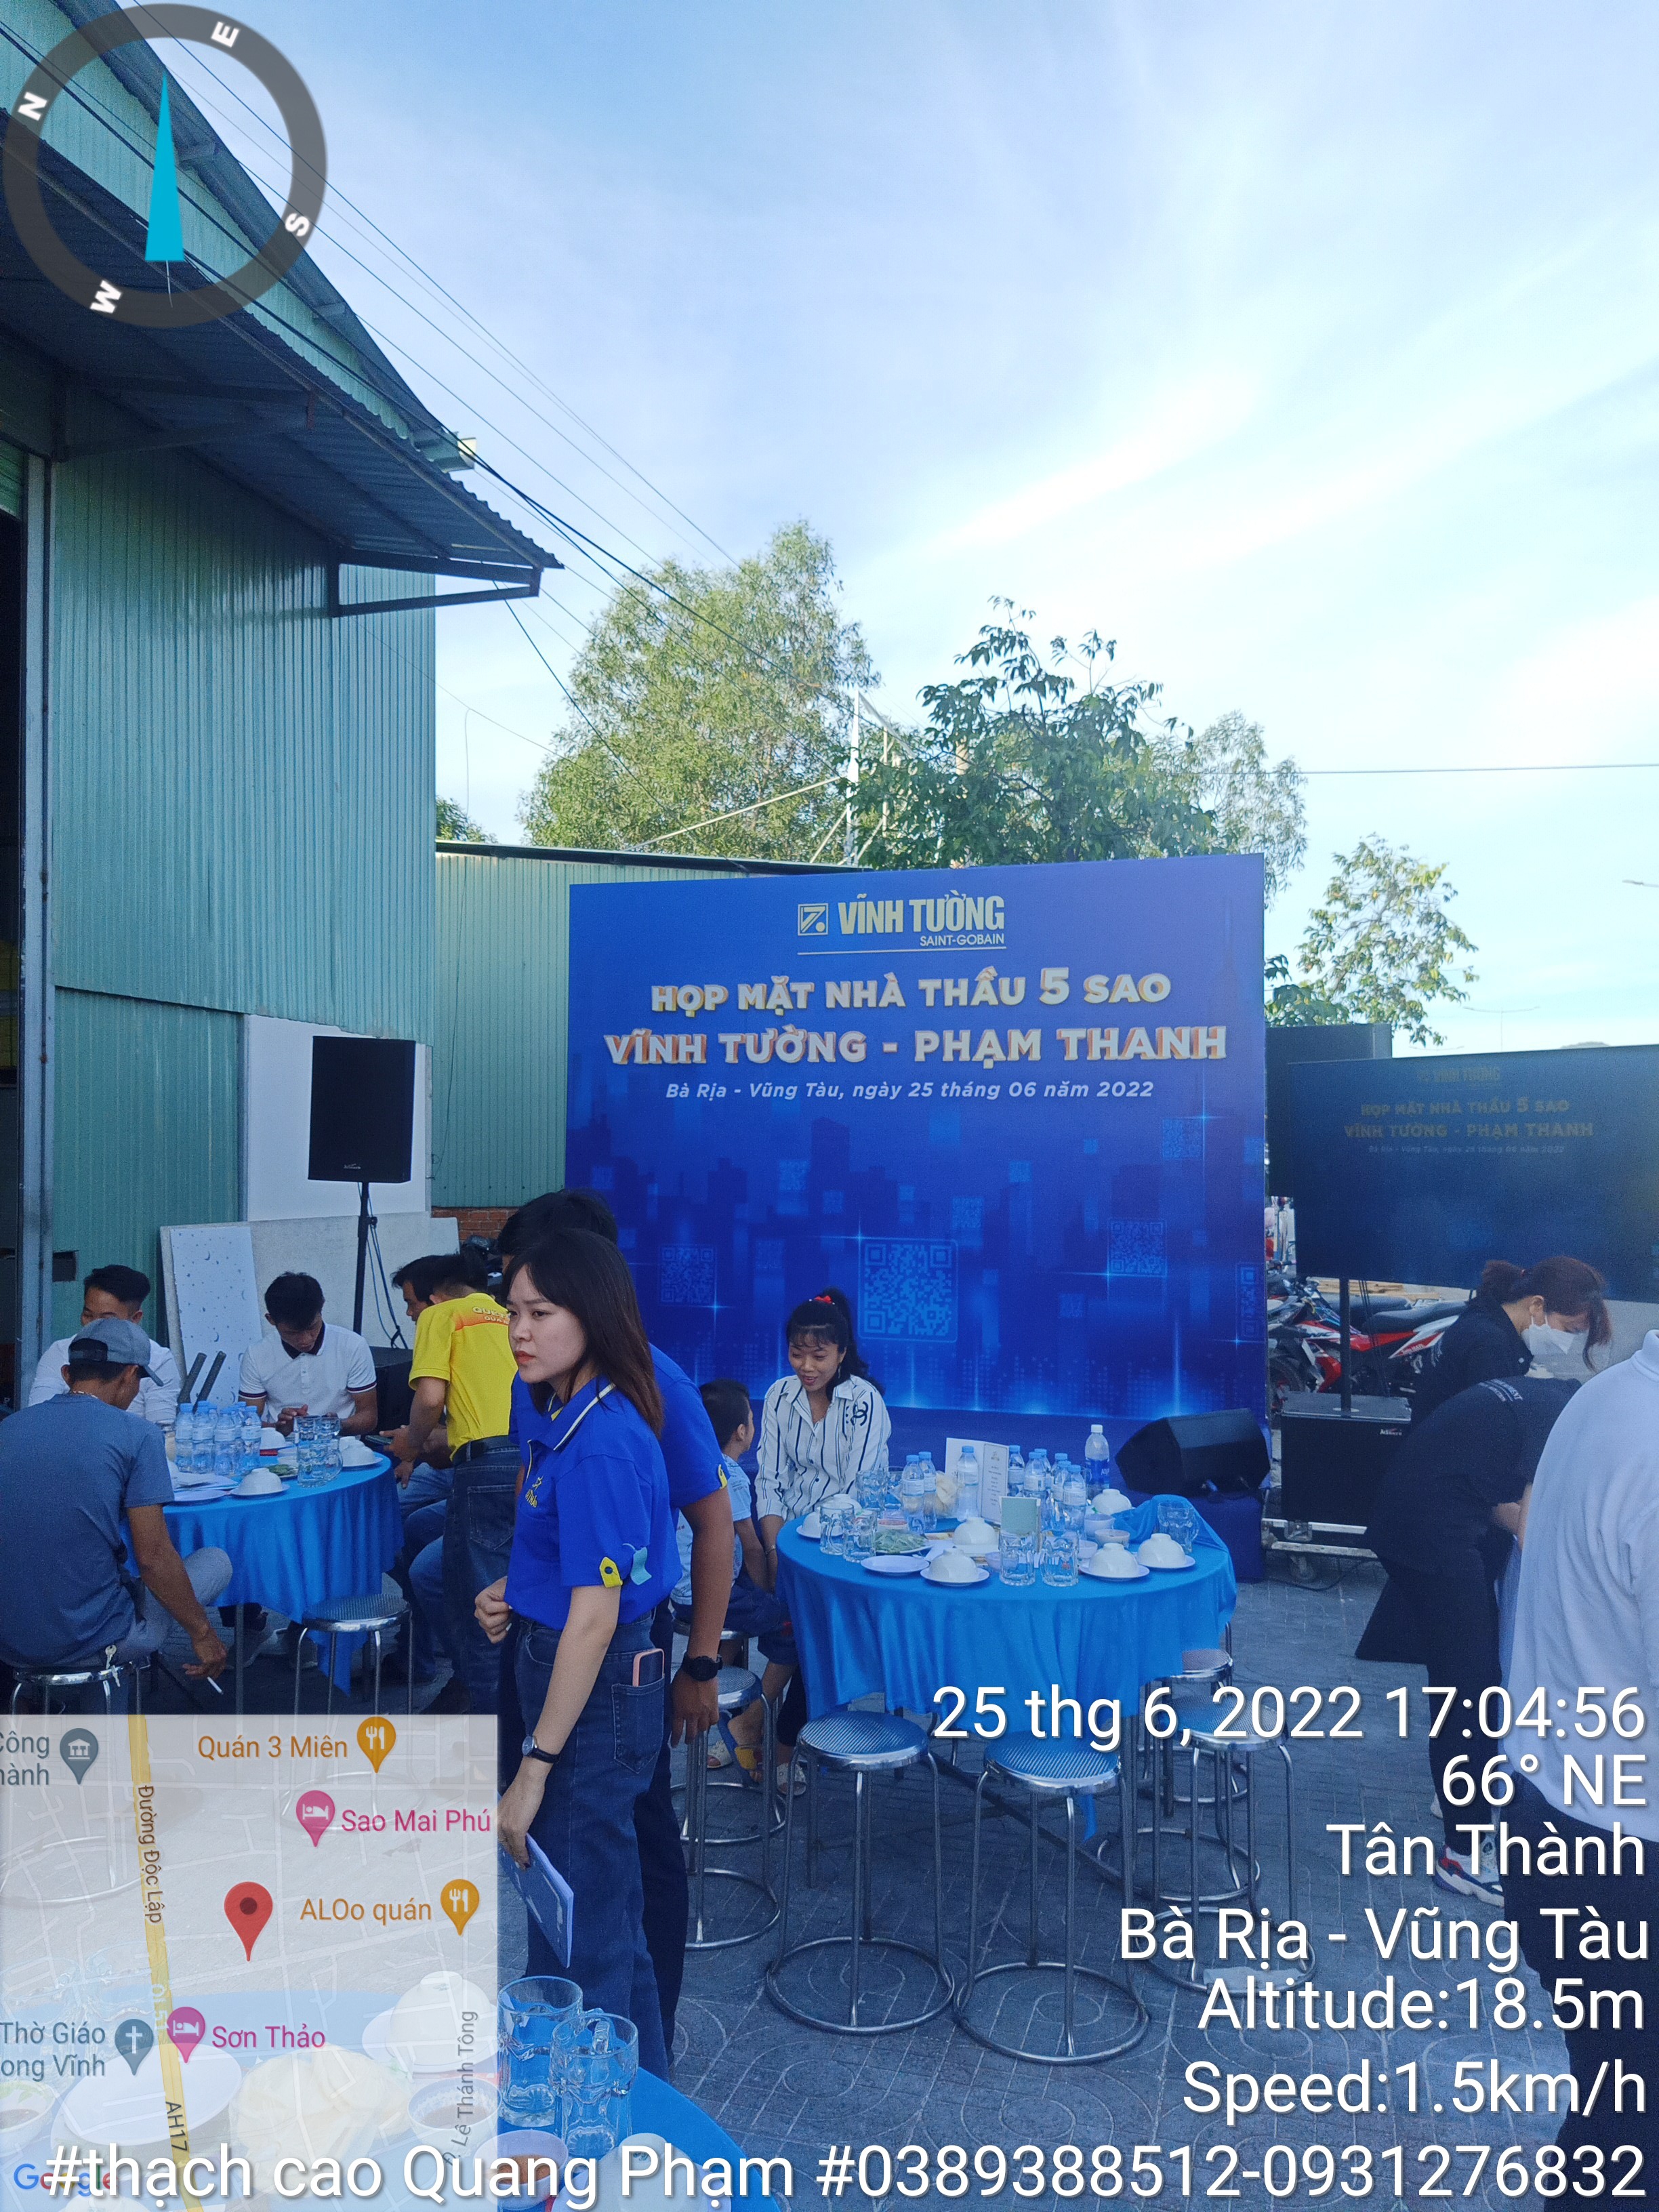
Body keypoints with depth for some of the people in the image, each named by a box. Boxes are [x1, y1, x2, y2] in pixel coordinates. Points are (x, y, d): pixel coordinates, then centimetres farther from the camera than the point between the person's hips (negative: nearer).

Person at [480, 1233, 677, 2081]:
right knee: (608, 1913, 24)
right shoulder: (572, 1416, 4)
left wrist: (534, 1770, -22)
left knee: (579, 1933, 7)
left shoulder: (599, 1441, -25)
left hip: (596, 1691, -10)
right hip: (567, 1669, 10)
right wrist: (517, 1588, 2)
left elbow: (595, 1616, -25)